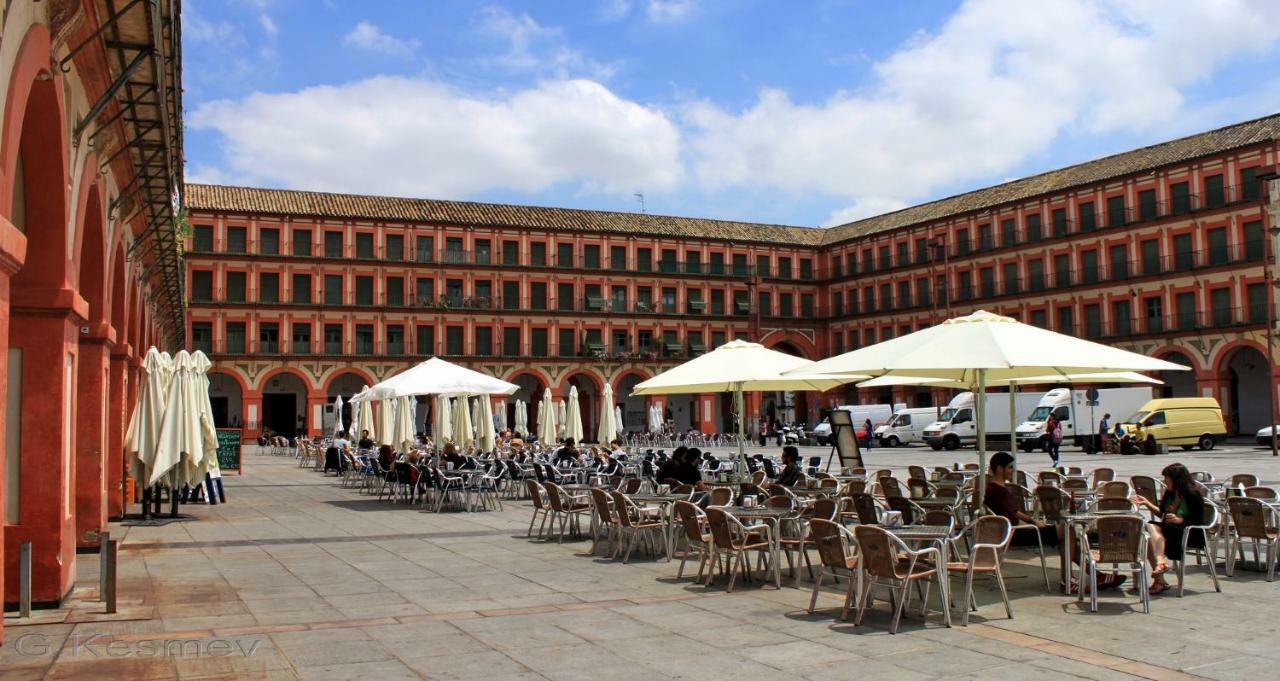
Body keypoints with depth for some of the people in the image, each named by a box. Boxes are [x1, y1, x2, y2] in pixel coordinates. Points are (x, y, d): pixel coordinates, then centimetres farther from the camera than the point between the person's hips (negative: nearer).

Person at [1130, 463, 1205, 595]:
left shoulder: (1193, 495, -9)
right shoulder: (1170, 494, 12)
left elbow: (1197, 522, -12)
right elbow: (1162, 514, 25)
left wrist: (1179, 520, -24)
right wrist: (1146, 503, 20)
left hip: (1192, 535, -7)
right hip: (1171, 531, 7)